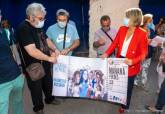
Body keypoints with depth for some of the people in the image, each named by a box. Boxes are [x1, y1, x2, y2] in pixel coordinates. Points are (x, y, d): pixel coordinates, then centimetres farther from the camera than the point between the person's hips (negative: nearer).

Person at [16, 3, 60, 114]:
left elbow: (46, 39, 18)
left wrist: (55, 49, 0)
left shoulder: (38, 27, 4)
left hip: (45, 63, 8)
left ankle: (49, 99, 50)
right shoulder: (23, 29, -24)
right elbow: (32, 51, -32)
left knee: (48, 83, 25)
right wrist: (49, 58, -22)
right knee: (36, 87, 12)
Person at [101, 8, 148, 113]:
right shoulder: (122, 29, -3)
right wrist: (107, 53, -11)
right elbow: (115, 43, 3)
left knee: (128, 86, 14)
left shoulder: (142, 33, -17)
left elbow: (144, 53, -15)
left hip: (131, 65, -4)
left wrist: (132, 61, -29)